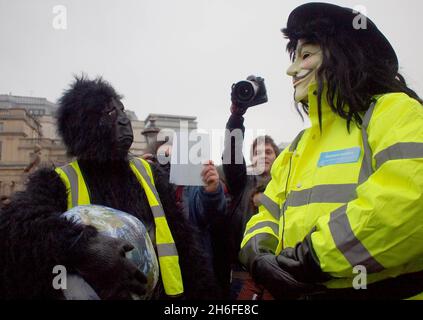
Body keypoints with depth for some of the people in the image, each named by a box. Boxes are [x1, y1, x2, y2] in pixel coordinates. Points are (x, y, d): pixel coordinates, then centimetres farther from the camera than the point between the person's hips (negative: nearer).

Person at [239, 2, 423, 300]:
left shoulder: (392, 112, -8)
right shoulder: (300, 146, 16)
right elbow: (269, 216, 12)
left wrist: (312, 258, -21)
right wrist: (258, 253, -11)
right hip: (298, 290, 7)